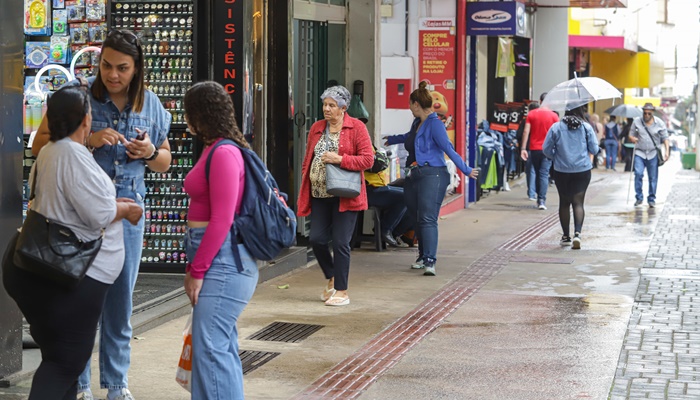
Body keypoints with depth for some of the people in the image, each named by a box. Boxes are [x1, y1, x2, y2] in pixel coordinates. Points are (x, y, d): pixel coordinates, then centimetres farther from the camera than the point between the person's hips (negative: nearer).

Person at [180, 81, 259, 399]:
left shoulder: (224, 154, -14)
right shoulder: (213, 150, 13)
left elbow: (222, 220, -18)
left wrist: (197, 270, -14)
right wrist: (195, 265, 12)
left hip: (222, 260, -10)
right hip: (214, 260, 10)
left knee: (210, 346, -10)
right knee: (222, 344, 15)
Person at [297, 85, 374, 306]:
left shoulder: (356, 127, -4)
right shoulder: (317, 128, 12)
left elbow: (368, 159, -9)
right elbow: (307, 160, 17)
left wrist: (340, 159, -19)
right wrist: (306, 184, 8)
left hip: (344, 196, -5)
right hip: (319, 195, 5)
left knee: (340, 242, -3)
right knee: (316, 239, 1)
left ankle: (341, 291, 7)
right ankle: (332, 278, 27)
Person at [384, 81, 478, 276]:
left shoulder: (434, 123, -10)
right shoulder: (417, 123, 16)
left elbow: (448, 148, -14)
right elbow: (408, 137, 39)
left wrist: (466, 170, -16)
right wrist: (391, 140, 57)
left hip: (432, 175, -9)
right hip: (413, 176, 9)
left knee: (427, 219, -16)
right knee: (416, 218, 10)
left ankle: (430, 261, -22)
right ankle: (423, 256, 21)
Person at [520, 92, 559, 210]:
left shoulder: (531, 114, 1)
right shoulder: (553, 116, -3)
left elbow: (526, 131, -4)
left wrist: (523, 148, -4)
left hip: (534, 148, 2)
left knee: (537, 173, 15)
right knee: (544, 174, -3)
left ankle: (539, 199, 22)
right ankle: (542, 200, -12)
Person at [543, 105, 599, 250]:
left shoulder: (556, 127, -5)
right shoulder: (586, 127, -5)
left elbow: (546, 149, -2)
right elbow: (594, 150, -1)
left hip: (562, 171, 0)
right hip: (583, 171, 0)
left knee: (564, 203, 13)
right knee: (578, 202, 0)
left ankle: (566, 236, 18)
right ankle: (577, 233, -19)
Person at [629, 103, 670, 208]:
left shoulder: (659, 123, 2)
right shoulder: (637, 121, 3)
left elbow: (665, 138, 6)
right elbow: (631, 135, 10)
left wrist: (666, 151, -5)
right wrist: (632, 138, -14)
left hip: (653, 154, 0)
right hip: (640, 153, 0)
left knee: (653, 177, 1)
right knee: (638, 173, -16)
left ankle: (651, 199, 13)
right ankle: (639, 198, -4)